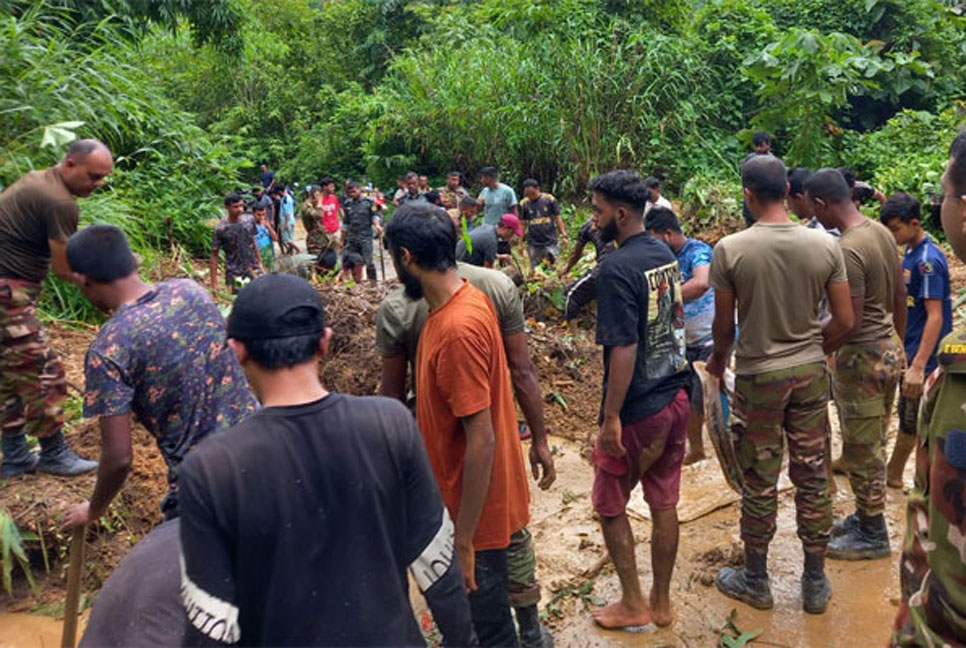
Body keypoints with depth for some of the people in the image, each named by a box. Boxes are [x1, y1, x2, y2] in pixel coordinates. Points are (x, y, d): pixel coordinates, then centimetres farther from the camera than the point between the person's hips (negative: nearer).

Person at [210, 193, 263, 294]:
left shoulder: (249, 220, -1)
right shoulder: (220, 229, -13)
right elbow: (214, 255, -7)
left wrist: (260, 263, 15)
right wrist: (214, 283, -9)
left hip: (253, 269, 4)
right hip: (234, 274, -4)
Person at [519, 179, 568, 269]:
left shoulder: (549, 199, -2)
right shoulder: (524, 203, 2)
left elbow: (558, 218, 2)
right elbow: (523, 224, 7)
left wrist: (563, 235, -4)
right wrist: (521, 242, 5)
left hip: (550, 242, -1)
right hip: (533, 244, 1)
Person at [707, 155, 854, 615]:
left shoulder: (730, 250, -14)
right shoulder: (825, 245, -5)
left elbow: (723, 324, -7)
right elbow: (844, 321, -1)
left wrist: (718, 360, 13)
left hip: (757, 375, -3)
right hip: (810, 371, 3)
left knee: (760, 482, 10)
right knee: (812, 477, 14)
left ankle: (755, 581, 27)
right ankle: (816, 584, 28)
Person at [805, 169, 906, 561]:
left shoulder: (847, 250, -25)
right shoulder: (880, 231, 3)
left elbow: (850, 323, -24)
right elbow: (900, 295, 12)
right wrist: (898, 342, 22)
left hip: (862, 357, -9)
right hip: (888, 349, 9)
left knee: (861, 450, 6)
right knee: (873, 445, 20)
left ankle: (872, 536, 20)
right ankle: (865, 517, 35)